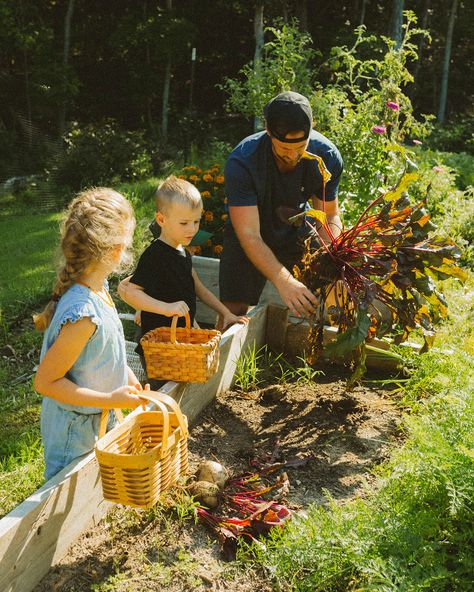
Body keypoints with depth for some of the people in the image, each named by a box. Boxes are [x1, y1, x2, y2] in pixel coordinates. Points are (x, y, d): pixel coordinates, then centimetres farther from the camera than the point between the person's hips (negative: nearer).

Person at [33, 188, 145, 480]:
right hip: (74, 429, -8)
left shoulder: (98, 286, -7)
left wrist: (126, 374, 3)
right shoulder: (83, 315, -35)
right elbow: (45, 382, -27)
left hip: (101, 420, 8)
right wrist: (112, 400, -25)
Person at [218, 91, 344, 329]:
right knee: (233, 311, -9)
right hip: (249, 241, -2)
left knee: (311, 306, -4)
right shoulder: (241, 162, -32)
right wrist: (284, 281, -49)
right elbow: (250, 235, -35)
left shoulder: (328, 157, -21)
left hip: (297, 233, 3)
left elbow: (330, 217, -10)